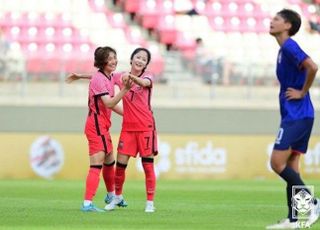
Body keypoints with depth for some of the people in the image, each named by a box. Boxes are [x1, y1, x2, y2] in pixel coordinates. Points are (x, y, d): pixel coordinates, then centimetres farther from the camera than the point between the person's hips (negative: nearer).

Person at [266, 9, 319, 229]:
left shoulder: (289, 47, -13)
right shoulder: (284, 49, 17)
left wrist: (302, 92, -17)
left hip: (296, 117, -10)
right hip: (295, 116, 10)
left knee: (277, 162, -12)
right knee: (290, 166, 8)